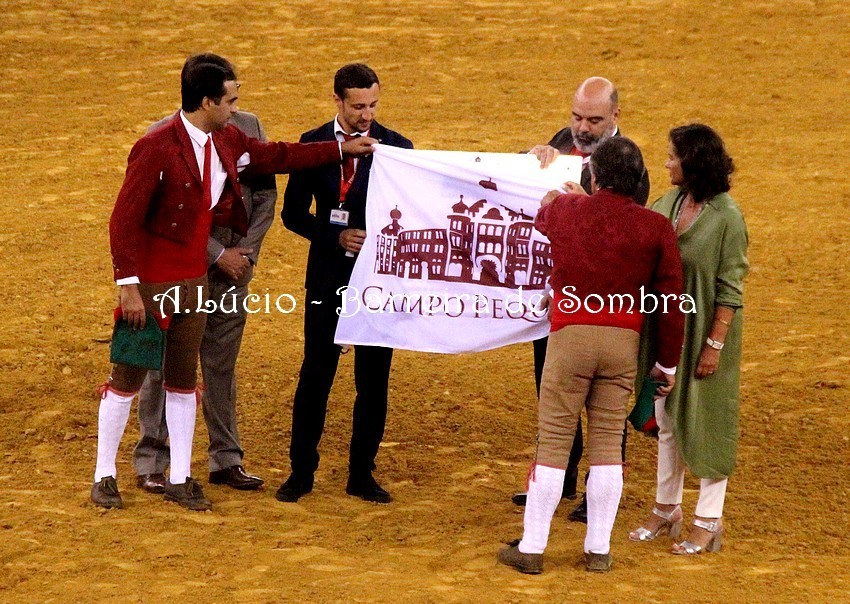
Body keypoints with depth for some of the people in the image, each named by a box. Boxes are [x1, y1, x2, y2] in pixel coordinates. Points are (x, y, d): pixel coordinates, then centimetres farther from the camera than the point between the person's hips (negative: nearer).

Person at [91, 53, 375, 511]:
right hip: (149, 283, -7)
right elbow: (124, 219, -19)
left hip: (195, 280, 7)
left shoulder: (227, 142, 4)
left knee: (183, 382, 12)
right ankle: (104, 477, 12)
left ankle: (180, 480, 19)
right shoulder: (156, 149, -20)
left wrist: (342, 149, 17)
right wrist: (128, 286, -21)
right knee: (126, 380, 2)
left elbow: (277, 156, 19)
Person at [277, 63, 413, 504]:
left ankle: (362, 475, 15)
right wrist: (337, 236, -13)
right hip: (329, 276, 0)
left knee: (374, 380, 4)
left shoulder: (397, 147, 1)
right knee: (315, 375, 2)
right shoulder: (313, 145, 2)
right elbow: (293, 213, 2)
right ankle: (301, 471, 13)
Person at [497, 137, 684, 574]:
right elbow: (671, 300, 0)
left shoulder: (564, 210, 0)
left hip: (570, 335, -1)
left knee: (553, 442, 3)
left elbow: (539, 227, 27)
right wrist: (667, 363, 10)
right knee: (607, 444, 8)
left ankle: (531, 548, 8)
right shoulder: (655, 227, -2)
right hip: (624, 341, 1)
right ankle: (598, 550, 13)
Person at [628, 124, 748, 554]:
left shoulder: (726, 218, -19)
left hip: (705, 334, -7)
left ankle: (709, 521, 15)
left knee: (705, 424, 3)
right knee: (668, 419, 16)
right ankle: (666, 508, 29)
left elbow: (730, 291, -17)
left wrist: (715, 344, -18)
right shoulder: (670, 204, 0)